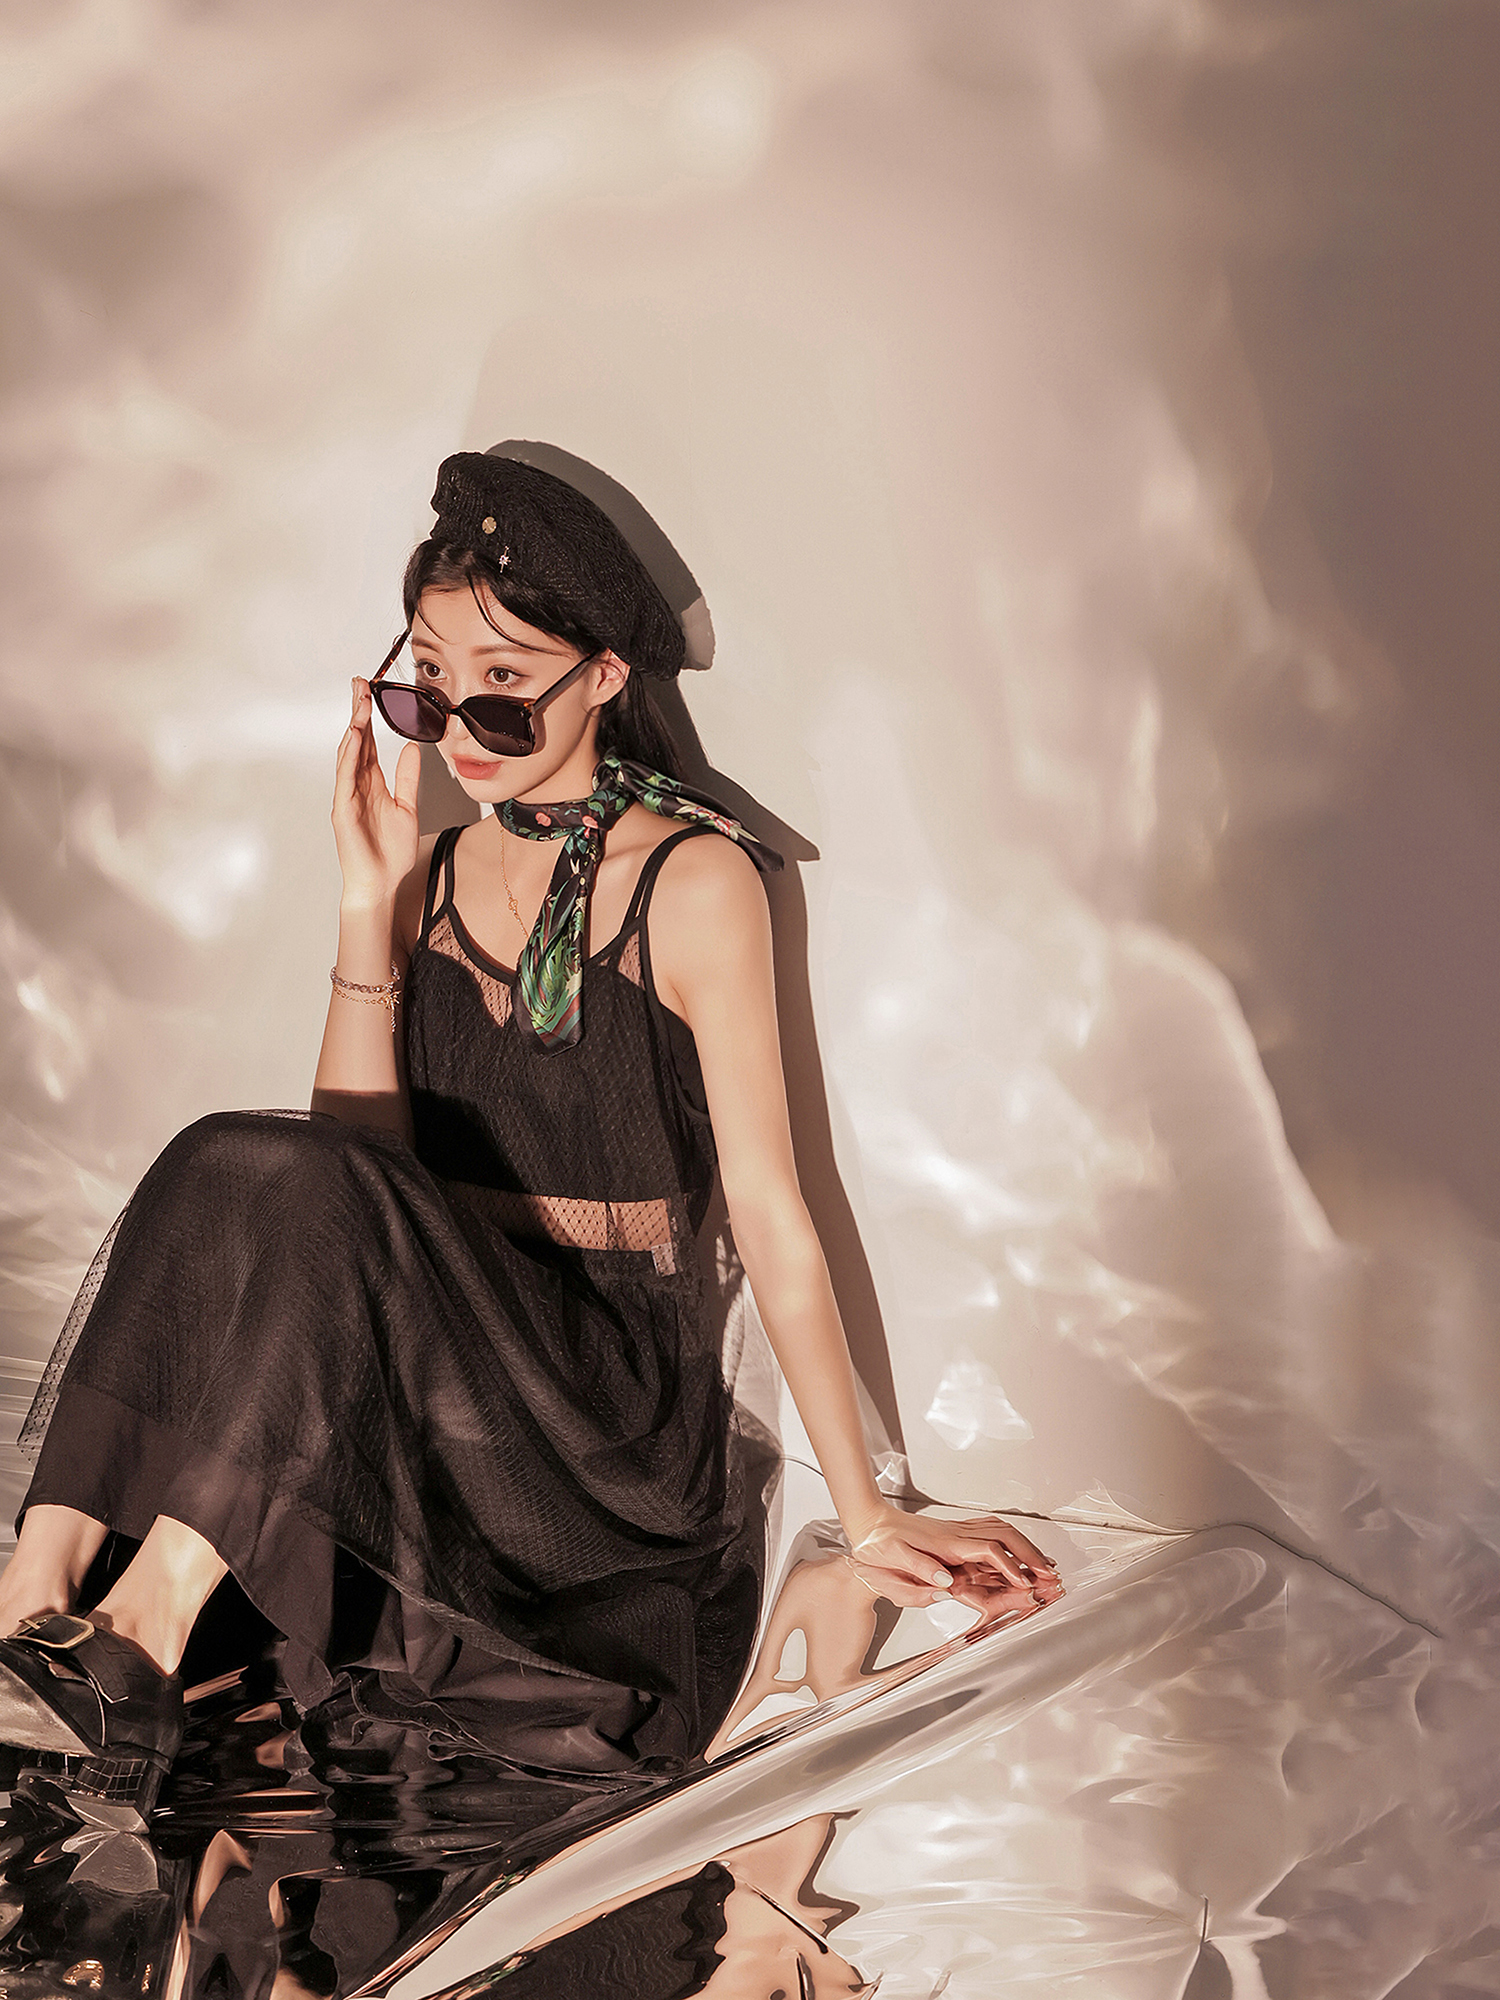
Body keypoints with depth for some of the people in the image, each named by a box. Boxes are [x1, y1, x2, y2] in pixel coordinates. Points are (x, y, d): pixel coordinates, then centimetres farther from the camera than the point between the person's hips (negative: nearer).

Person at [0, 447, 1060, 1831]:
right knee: (225, 1173, -25)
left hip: (615, 1394, -5)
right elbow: (362, 1148, 1)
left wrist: (868, 1516, -4)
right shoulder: (441, 869, 10)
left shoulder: (693, 880, -7)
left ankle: (142, 1637, -30)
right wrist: (370, 904, -8)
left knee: (264, 1181, -29)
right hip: (434, 1371, 5)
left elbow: (769, 1212, -6)